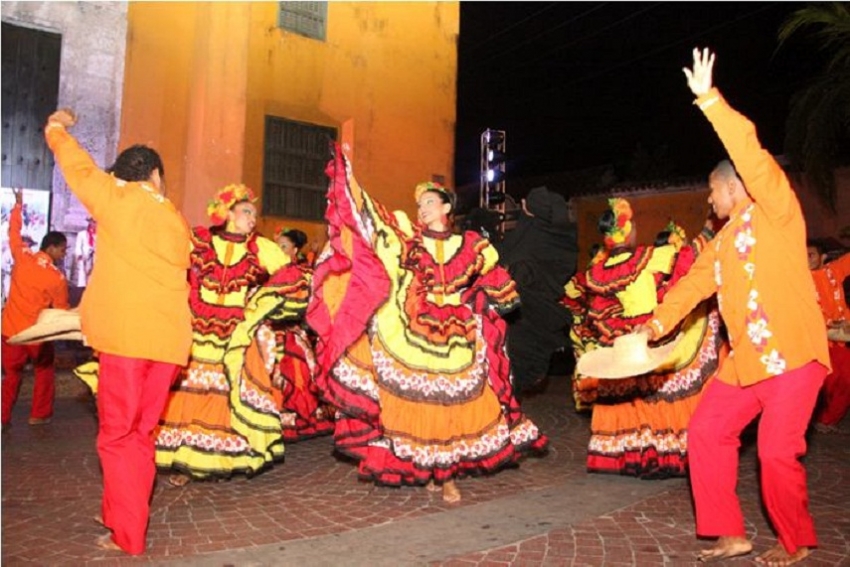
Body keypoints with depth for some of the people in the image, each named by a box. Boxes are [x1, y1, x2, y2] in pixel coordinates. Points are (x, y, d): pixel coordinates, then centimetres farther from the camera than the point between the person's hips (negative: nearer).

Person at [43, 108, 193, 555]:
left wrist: (57, 129, 40)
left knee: (118, 434, 3)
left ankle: (127, 535, 5)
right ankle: (119, 516, 27)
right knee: (140, 433, 15)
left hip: (126, 335, -5)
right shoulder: (177, 222, 15)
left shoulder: (115, 199, 4)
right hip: (169, 338, 5)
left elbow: (78, 166, 20)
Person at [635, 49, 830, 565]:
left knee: (778, 452, -7)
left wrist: (710, 99, -22)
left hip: (793, 353, -8)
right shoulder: (723, 240, 17)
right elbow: (694, 283, 13)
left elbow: (752, 157, -21)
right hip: (745, 358, 9)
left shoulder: (776, 212, -7)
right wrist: (656, 324, 2)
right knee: (708, 431, 5)